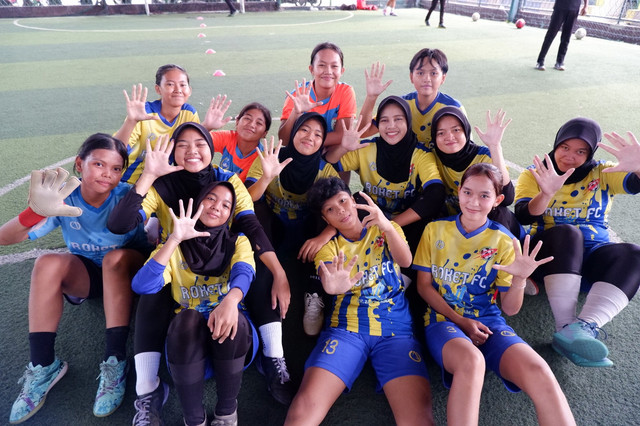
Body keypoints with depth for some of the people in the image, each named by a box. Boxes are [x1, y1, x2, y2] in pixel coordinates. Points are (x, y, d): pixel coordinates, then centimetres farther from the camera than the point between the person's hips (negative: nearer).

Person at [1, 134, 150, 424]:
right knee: (47, 263, -26)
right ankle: (43, 365, -17)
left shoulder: (126, 196, -21)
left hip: (128, 273, -2)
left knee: (117, 257, -34)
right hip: (84, 276, 2)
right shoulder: (64, 199, -17)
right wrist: (36, 212, -47)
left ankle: (115, 362, -29)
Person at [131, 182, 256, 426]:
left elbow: (244, 273, -16)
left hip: (232, 336, 0)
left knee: (230, 319, -33)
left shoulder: (238, 242, 8)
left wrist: (231, 300, -39)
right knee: (186, 320, -32)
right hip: (188, 336, 0)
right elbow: (141, 286, -10)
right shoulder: (174, 248, 8)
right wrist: (175, 240, -17)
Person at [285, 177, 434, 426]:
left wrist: (387, 226, -26)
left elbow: (405, 261, -7)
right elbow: (327, 277, -13)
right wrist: (334, 285, -38)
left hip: (396, 329, 0)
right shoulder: (329, 246, 10)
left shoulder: (385, 229, 12)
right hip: (345, 328, 0)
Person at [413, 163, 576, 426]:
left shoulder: (504, 241, 3)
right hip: (443, 318, -1)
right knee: (471, 361, -37)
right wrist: (460, 320, -8)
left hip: (487, 320, 2)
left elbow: (510, 308, 3)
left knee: (537, 370, -31)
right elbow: (424, 285, 3)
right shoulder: (435, 230, 3)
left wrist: (519, 279, -18)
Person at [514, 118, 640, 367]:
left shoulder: (602, 174, 10)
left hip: (592, 256, 3)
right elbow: (523, 217, -13)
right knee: (565, 232, -34)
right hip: (551, 254, -2)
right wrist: (546, 194, -34)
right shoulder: (533, 175, 5)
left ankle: (585, 326, -42)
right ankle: (566, 326, -40)